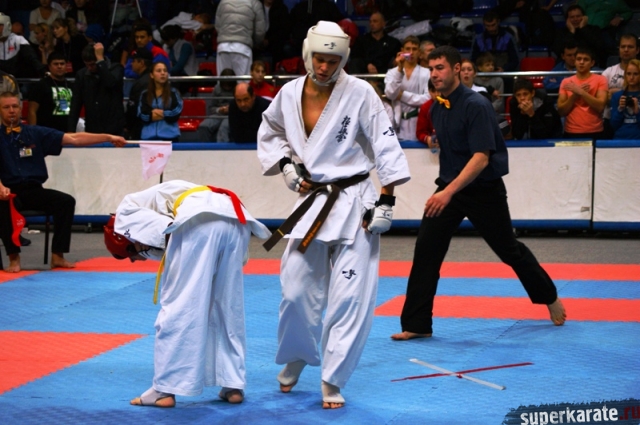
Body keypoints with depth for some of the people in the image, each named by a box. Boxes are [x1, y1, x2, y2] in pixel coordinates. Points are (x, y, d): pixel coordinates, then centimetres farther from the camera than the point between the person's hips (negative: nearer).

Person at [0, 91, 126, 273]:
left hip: (34, 190, 3)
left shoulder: (35, 133, 10)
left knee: (66, 201, -20)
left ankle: (57, 256, -15)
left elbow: (73, 139, 6)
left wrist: (109, 137, -1)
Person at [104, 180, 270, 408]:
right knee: (229, 307, 17)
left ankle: (165, 389, 4)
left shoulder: (126, 212, 23)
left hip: (200, 220, -8)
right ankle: (233, 385, 19)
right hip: (235, 219, 8)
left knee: (178, 305, 0)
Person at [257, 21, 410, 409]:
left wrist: (387, 203, -12)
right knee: (297, 291, 6)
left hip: (354, 203, -3)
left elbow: (386, 147, -9)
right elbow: (270, 134, 19)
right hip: (311, 201, 3)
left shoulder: (360, 93, -11)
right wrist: (285, 165, 2)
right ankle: (296, 356, 34)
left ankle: (333, 381, 5)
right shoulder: (290, 94, 0)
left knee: (350, 297, -6)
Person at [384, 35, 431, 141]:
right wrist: (400, 69, -10)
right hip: (398, 122, 1)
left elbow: (428, 99, -7)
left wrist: (403, 95, -3)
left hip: (419, 122, -1)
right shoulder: (392, 72, 9)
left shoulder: (426, 73, 3)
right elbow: (390, 93, -7)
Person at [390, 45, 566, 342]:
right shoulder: (437, 108, 3)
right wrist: (444, 190, 15)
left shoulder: (475, 106, -21)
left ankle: (550, 298, 36)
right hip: (449, 187, 6)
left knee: (509, 249, 11)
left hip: (484, 190, -6)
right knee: (426, 251, -8)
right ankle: (417, 325, -4)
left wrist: (449, 192, -35)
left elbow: (481, 158, -27)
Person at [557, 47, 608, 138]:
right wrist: (575, 95, -11)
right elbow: (561, 111, 1)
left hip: (594, 133, -2)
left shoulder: (600, 80, 1)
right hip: (571, 133, 2)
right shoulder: (566, 82, 7)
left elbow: (600, 106, -12)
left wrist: (580, 92, -15)